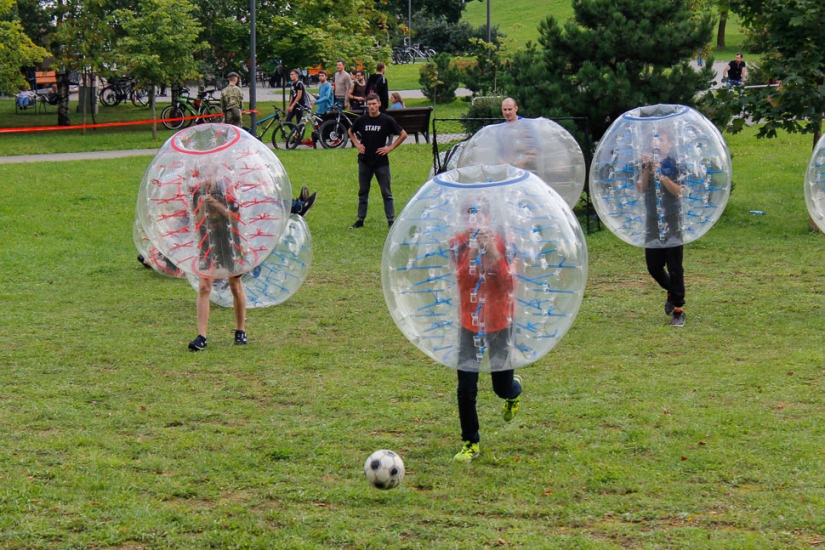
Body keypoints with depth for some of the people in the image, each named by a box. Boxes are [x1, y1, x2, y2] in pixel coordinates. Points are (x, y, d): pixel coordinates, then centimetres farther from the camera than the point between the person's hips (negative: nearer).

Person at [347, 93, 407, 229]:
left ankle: (391, 220, 4)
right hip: (364, 161, 3)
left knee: (386, 193, 1)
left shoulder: (387, 120, -7)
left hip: (381, 162, -3)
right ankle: (360, 220, 18)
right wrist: (357, 144, 6)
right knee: (363, 192, 11)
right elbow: (350, 132, 20)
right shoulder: (361, 120, 0)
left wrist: (390, 148, -5)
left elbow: (403, 134, 0)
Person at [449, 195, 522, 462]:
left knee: (502, 387, 8)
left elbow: (510, 284, -19)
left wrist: (492, 252, -27)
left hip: (500, 321, -1)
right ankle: (470, 443, 12)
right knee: (466, 388, -4)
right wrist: (472, 253, -32)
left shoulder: (503, 242, -9)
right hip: (469, 322, 1)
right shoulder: (458, 244, -6)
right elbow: (462, 278, -20)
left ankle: (514, 391, 46)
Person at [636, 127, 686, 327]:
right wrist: (647, 168, -15)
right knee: (653, 266, 7)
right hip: (652, 222, 4)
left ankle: (678, 310, 0)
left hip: (672, 222, -4)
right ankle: (671, 292, 36)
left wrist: (661, 173, -20)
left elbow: (678, 191, -12)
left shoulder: (675, 164, -2)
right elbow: (641, 188, -3)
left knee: (674, 267, -4)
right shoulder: (647, 162, 7)